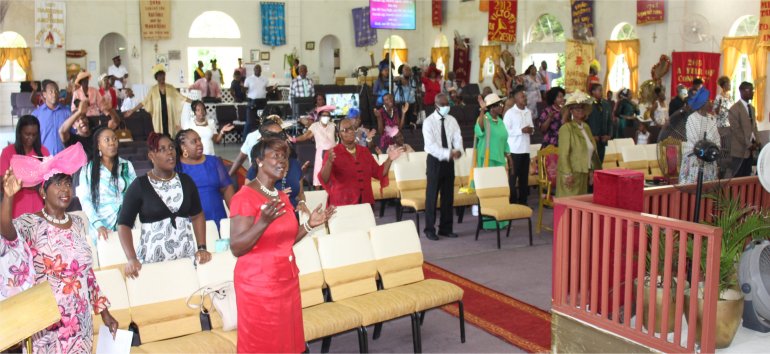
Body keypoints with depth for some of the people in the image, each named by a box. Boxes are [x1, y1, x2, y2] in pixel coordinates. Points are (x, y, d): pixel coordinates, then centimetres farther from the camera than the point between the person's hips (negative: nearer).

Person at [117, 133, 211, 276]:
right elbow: (124, 224, -5)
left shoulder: (186, 181, 7)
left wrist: (202, 248, 3)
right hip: (153, 260, -3)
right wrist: (131, 258, -17)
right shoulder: (139, 185, -4)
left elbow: (197, 216, 14)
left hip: (187, 257, 3)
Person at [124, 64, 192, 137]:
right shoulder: (153, 89, 3)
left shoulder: (170, 88, 7)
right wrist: (132, 110, -4)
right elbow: (144, 102, 3)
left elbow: (181, 98, 8)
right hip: (159, 118, -1)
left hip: (170, 117, 1)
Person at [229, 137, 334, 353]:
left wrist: (309, 224, 5)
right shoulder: (245, 197, -14)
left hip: (287, 281, 8)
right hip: (258, 284, -8)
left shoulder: (281, 196, 11)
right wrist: (264, 222, -32)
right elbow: (236, 248, -20)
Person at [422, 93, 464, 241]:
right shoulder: (429, 122, -11)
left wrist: (459, 150, -26)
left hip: (449, 161, 5)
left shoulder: (452, 120, 5)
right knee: (432, 196, 0)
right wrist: (448, 153, -31)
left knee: (448, 196, 10)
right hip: (435, 161, -5)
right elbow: (431, 146, -20)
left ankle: (446, 228, 21)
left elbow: (457, 138, -3)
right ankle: (430, 230, 10)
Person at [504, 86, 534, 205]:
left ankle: (523, 202, 18)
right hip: (514, 150, -6)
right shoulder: (510, 112, -7)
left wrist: (531, 130, -2)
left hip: (525, 149, 6)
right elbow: (505, 131, -12)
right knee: (512, 177, 1)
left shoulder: (528, 112, 12)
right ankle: (512, 203, 8)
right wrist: (521, 130, -17)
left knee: (524, 177, 9)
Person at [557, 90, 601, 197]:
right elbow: (563, 154, -15)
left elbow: (592, 151, 19)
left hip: (583, 174, 7)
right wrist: (568, 174, -19)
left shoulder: (586, 127, 13)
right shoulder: (566, 128, -11)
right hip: (571, 174, -7)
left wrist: (593, 169, 15)